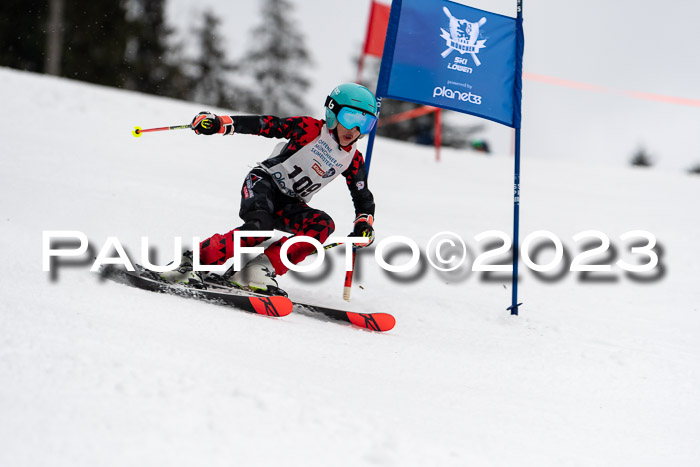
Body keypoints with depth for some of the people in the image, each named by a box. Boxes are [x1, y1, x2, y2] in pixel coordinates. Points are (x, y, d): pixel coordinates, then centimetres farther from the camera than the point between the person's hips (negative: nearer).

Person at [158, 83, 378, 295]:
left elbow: (364, 198, 12)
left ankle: (257, 271, -29)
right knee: (259, 226, -34)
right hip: (264, 182, -5)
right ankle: (191, 262, -30)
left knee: (323, 226, -24)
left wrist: (364, 224, -9)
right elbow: (264, 125, -14)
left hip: (287, 206, 5)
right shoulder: (309, 128, -10)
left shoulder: (352, 160, 3)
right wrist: (219, 123, -26)